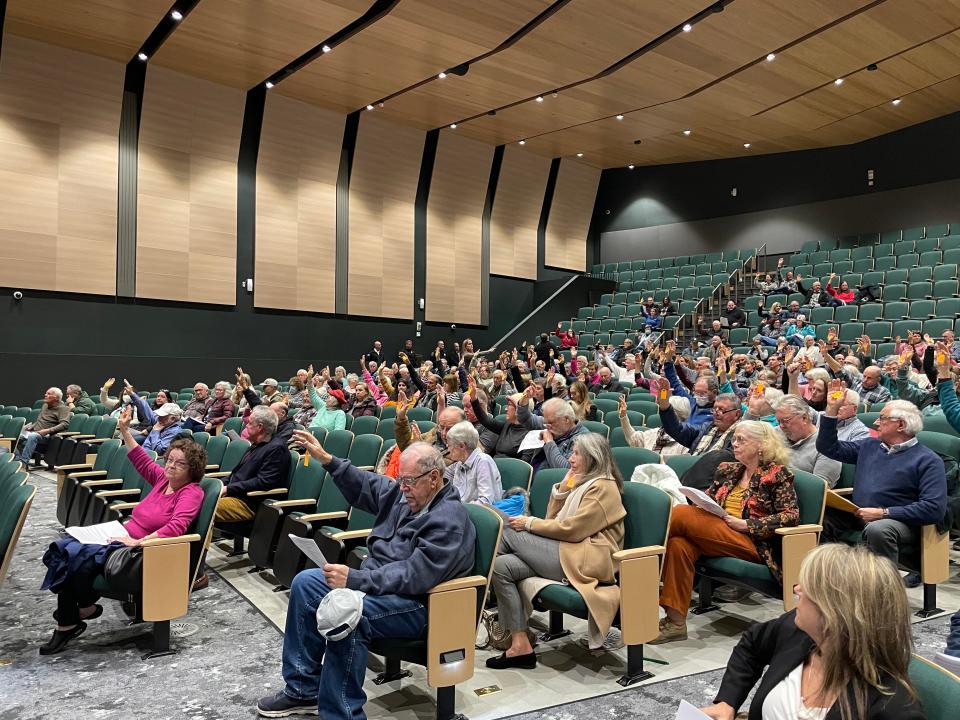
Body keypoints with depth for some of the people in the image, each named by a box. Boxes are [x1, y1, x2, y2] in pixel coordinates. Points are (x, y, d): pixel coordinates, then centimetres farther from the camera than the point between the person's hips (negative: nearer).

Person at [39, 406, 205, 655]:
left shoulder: (191, 493, -15)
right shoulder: (164, 478, 9)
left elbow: (175, 527, -28)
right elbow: (142, 461, 21)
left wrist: (138, 542, -29)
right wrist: (124, 430, 15)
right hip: (124, 537, 9)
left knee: (78, 556, -21)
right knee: (64, 548, -6)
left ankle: (86, 607, 9)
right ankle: (67, 622, -5)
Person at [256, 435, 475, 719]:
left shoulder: (450, 520, -21)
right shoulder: (403, 493, 4)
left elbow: (414, 576, -28)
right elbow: (366, 485, 18)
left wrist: (355, 579, -31)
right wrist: (327, 459, 7)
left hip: (417, 604, -10)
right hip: (377, 582, 10)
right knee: (305, 583, 4)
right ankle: (303, 689, 10)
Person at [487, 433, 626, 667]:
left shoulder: (603, 487, -4)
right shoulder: (583, 483, 26)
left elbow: (571, 529, -14)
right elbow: (553, 518, 20)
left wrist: (530, 523, -7)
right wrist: (564, 486, 9)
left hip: (584, 559, -9)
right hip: (566, 551, 9)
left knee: (509, 532, -14)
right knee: (501, 565, -11)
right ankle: (520, 645, -12)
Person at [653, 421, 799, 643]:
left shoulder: (777, 473, 4)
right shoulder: (727, 470, 22)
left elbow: (791, 515, -5)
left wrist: (746, 524, -13)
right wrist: (698, 506, -2)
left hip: (751, 543, -5)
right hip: (714, 536, 6)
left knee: (681, 514, -26)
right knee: (678, 544, -29)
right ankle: (675, 621, -27)